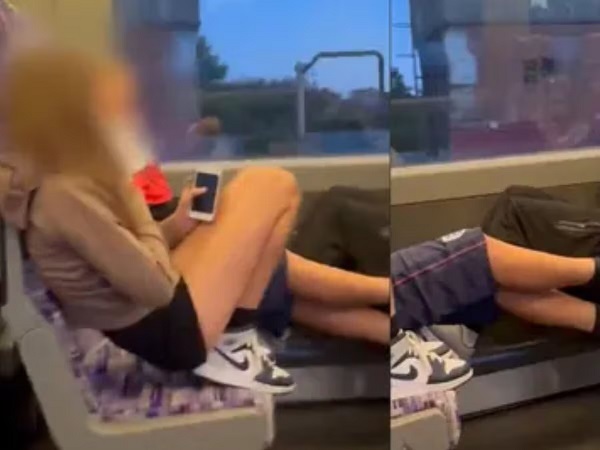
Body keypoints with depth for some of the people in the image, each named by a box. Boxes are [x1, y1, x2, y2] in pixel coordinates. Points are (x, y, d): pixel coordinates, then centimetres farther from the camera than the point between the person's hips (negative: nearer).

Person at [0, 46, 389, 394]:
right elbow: (157, 286, -22)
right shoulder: (63, 193, -25)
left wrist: (176, 225, -1)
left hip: (136, 324, 10)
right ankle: (231, 343, 0)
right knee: (276, 186, -7)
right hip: (162, 330, -10)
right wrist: (133, 201, -10)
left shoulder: (59, 179, 5)